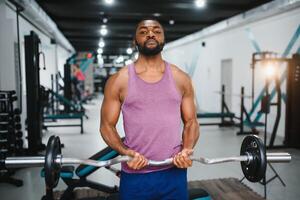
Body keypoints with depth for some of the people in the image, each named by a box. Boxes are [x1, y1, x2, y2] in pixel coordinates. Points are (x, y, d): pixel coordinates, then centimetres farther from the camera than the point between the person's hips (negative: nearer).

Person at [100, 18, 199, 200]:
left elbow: (191, 121, 7)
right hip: (135, 175, -1)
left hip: (174, 172, 2)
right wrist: (125, 152, -16)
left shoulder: (181, 78, 3)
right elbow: (107, 124, 0)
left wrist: (187, 149, -11)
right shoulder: (119, 80, -2)